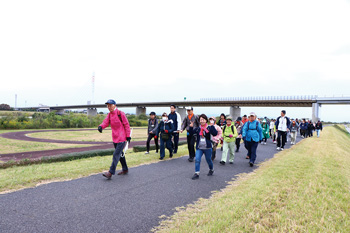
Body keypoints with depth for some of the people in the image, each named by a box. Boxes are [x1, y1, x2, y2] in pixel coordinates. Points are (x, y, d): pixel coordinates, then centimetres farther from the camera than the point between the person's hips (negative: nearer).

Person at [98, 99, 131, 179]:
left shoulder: (120, 113, -11)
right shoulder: (109, 115, 9)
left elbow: (126, 124, -9)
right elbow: (105, 122, -5)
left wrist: (128, 136, -10)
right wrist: (101, 126, -28)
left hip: (122, 138, -8)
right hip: (115, 138, 8)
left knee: (116, 154, -11)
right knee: (120, 154, 17)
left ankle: (110, 173, -11)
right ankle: (125, 170, 32)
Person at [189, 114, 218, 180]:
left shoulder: (209, 128, -8)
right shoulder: (197, 128, 3)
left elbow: (215, 134, -22)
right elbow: (191, 132, 0)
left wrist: (212, 126, -32)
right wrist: (191, 127, -17)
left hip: (207, 148, -2)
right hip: (199, 148, 2)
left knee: (208, 160, 15)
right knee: (197, 160, -9)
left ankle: (211, 170, 42)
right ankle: (196, 173, -1)